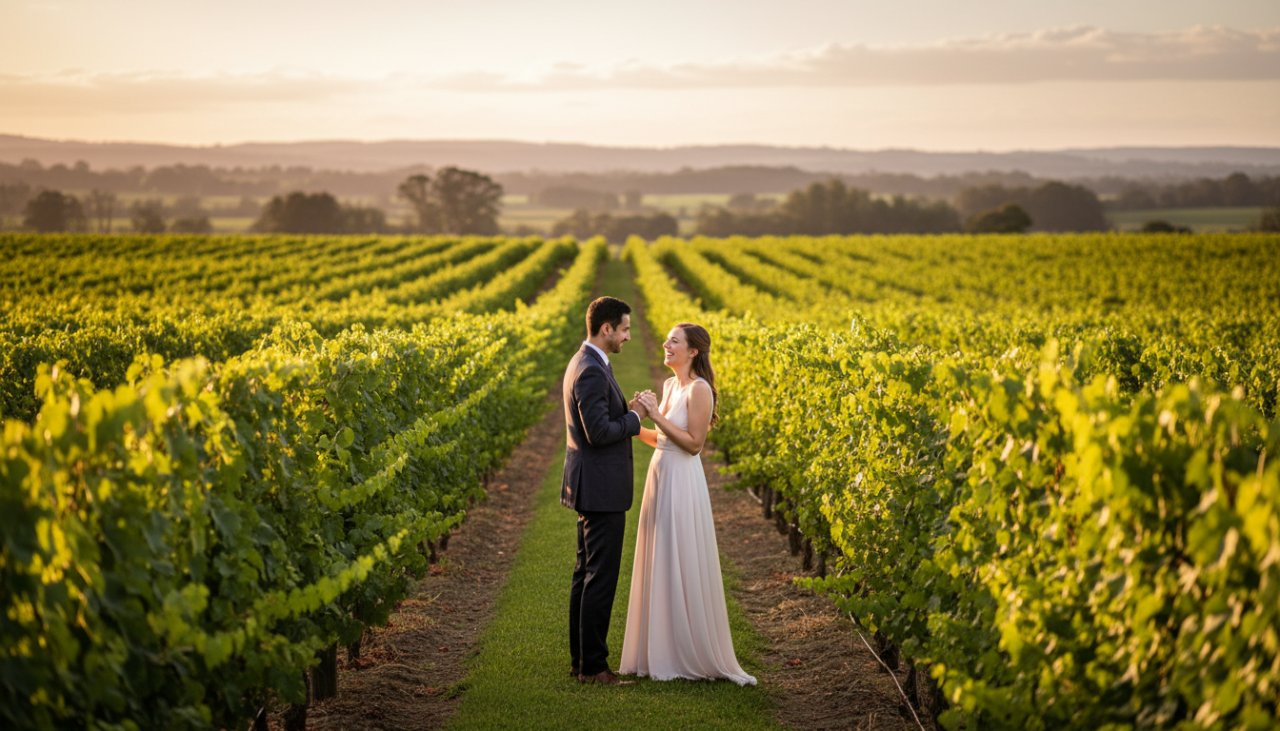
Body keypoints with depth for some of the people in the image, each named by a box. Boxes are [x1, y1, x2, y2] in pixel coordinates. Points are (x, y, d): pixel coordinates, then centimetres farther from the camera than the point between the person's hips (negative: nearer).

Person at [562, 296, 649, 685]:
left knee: (585, 573, 14)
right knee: (601, 578, -5)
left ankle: (580, 658, 20)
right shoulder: (592, 371, -20)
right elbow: (599, 432, -25)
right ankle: (592, 666, -1)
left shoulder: (584, 362, 13)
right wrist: (634, 418, -10)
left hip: (591, 487, 11)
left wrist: (627, 409, 3)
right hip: (601, 489, -11)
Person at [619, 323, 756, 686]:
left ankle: (691, 656, 7)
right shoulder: (670, 385, 12)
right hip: (660, 479, 9)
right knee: (660, 567, 12)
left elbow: (694, 444, -18)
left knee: (681, 568, -3)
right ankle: (660, 651, 20)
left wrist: (658, 416, -20)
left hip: (682, 485, -9)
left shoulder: (699, 389, -14)